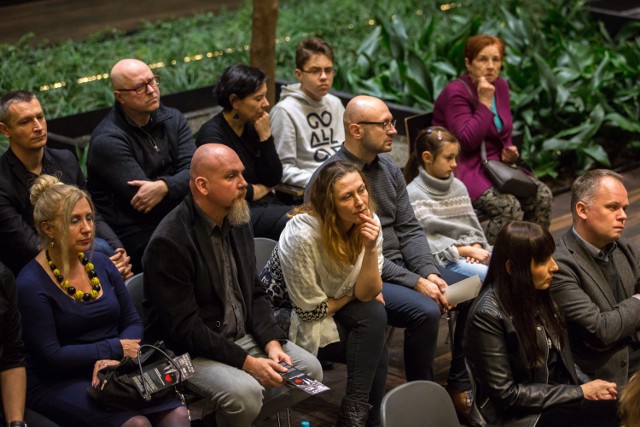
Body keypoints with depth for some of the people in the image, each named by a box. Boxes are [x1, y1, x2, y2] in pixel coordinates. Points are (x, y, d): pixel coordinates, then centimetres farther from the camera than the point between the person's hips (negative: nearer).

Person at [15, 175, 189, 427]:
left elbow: (132, 322, 10)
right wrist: (116, 349, -11)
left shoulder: (100, 264, 9)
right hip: (58, 385, -5)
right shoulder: (31, 285, -9)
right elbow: (51, 356, -12)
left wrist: (114, 360, -11)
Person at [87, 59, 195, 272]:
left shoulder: (173, 119, 8)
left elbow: (193, 172, -6)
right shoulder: (107, 140, -10)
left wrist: (164, 186, -26)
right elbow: (141, 199, -15)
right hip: (134, 233, -6)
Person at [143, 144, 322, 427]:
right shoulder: (169, 242, -21)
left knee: (309, 369, -4)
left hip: (242, 337, 8)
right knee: (245, 391, -31)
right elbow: (184, 327, -23)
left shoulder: (238, 222, 5)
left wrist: (272, 342, -5)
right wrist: (247, 362, -23)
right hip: (191, 351, -8)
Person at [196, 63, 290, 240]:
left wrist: (265, 135, -3)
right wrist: (260, 189, -3)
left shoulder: (252, 127, 10)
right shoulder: (212, 134, -11)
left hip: (265, 205, 7)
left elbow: (274, 178, 7)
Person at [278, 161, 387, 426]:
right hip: (296, 322, -6)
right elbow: (311, 310, -21)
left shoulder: (368, 223, -12)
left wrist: (370, 249, -26)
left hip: (334, 311, 6)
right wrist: (353, 295, -7)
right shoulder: (303, 234, -29)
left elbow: (368, 294, -12)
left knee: (375, 315, -23)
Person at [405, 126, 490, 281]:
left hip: (470, 249, 7)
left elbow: (472, 226, 15)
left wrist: (476, 247, -7)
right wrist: (468, 250, -14)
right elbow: (427, 240, -11)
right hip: (442, 259, -7)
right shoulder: (414, 194, -5)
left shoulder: (459, 187, 17)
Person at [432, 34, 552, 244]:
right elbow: (467, 141, -23)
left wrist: (509, 150, 2)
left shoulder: (501, 86, 11)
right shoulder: (456, 92, -13)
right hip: (464, 169, -8)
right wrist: (485, 102, -20)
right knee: (510, 207, -29)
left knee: (542, 195, -13)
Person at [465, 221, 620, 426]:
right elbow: (506, 394, -18)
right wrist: (580, 392, -15)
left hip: (560, 397, 7)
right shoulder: (488, 315, -19)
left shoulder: (535, 295, 4)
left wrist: (588, 385, -5)